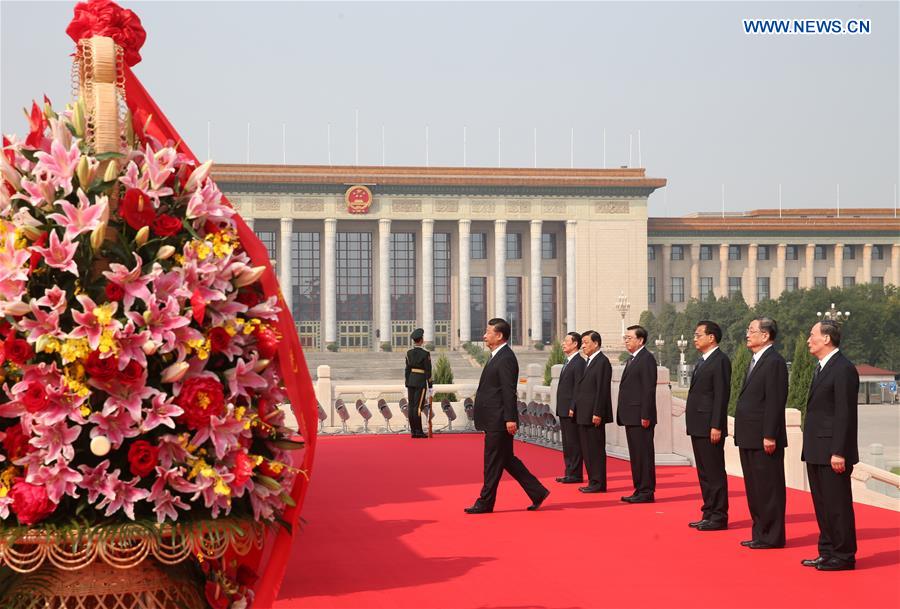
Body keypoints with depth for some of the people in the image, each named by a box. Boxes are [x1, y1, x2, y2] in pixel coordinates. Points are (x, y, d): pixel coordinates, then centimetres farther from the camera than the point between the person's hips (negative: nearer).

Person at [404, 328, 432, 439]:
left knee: (411, 406, 5)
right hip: (421, 382, -5)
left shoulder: (409, 353, 5)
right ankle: (418, 431, -4)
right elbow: (428, 371, -10)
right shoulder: (425, 354, -10)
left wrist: (407, 385, 15)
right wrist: (430, 386, -4)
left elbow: (407, 369, 8)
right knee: (418, 407, -5)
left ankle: (413, 431, 8)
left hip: (411, 381, 5)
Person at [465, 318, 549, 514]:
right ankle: (537, 492, 17)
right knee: (506, 459, 13)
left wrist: (510, 418, -23)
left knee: (493, 461, -1)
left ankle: (485, 503, 7)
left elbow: (509, 391, -20)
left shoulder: (506, 358, -15)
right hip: (494, 420, 10)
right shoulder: (497, 356, 16)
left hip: (499, 421, -10)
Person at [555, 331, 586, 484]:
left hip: (571, 410, -10)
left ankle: (575, 474, -1)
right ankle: (569, 473, 18)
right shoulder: (568, 362, 18)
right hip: (564, 410, 10)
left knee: (574, 443, -5)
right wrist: (561, 408, 16)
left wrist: (572, 408, -21)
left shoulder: (579, 363, -13)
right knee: (567, 443, 13)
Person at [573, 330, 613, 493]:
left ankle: (598, 483, 0)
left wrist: (597, 413, -21)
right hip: (584, 415, 10)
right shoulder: (589, 362, 18)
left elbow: (602, 390, -17)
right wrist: (576, 409, 16)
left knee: (596, 449, -5)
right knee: (587, 449, 12)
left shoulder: (602, 362, -12)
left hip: (594, 414, -10)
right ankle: (593, 481, 18)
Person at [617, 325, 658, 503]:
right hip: (631, 416, 10)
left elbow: (649, 389, -17)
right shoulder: (632, 359, 19)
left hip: (640, 417, -10)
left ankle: (647, 492, -2)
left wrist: (645, 416, -20)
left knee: (644, 454, -5)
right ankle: (639, 490, 17)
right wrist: (623, 415, 15)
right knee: (635, 455, 12)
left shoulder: (647, 359, -11)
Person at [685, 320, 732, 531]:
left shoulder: (720, 361, -12)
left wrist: (716, 426, -21)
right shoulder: (702, 361, 18)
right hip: (698, 427, 10)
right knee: (704, 473, 14)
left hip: (710, 428, -10)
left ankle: (718, 517, 1)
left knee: (714, 473, -4)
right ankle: (708, 514, 20)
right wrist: (693, 424, 15)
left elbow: (722, 395, -17)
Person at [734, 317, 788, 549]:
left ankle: (771, 536, 5)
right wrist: (742, 433, 17)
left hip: (763, 438, -10)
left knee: (768, 487, -2)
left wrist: (769, 436, -22)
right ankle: (760, 533, 23)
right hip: (749, 437, 10)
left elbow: (775, 402, -19)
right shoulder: (756, 360, 17)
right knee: (754, 487, 15)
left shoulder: (774, 362, -14)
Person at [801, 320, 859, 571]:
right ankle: (828, 552, 22)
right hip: (817, 452, 10)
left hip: (832, 452, -10)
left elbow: (845, 414, -19)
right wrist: (810, 449, 17)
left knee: (837, 504, -2)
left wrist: (839, 453, -21)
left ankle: (843, 556, 5)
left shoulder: (843, 369, -14)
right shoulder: (822, 368, 16)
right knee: (822, 504, 14)